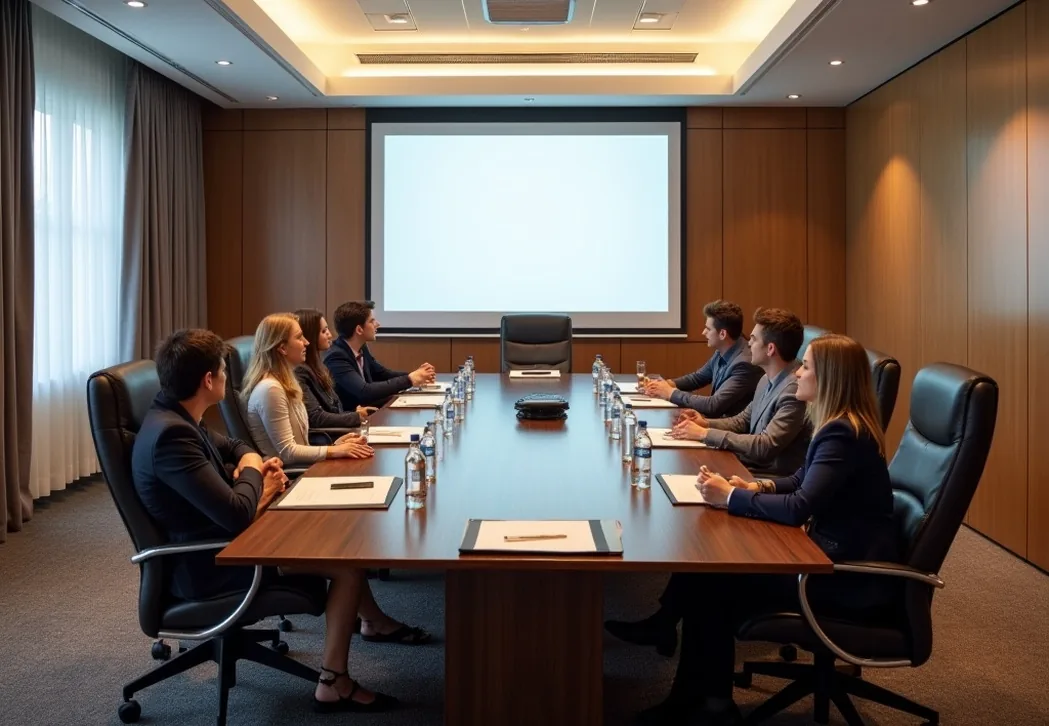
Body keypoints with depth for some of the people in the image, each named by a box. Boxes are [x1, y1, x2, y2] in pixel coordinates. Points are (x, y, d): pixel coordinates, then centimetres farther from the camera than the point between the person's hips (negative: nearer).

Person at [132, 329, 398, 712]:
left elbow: (233, 446, 22)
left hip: (220, 539, 10)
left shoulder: (178, 418, 3)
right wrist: (253, 472, -11)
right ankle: (333, 683, 0)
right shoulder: (171, 434, -29)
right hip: (207, 564, -10)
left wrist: (254, 463, -2)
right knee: (348, 562, -9)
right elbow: (237, 514, -32)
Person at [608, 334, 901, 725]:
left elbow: (799, 508, -28)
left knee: (713, 582, -7)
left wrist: (730, 497, -18)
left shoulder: (843, 434, -23)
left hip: (852, 575, -10)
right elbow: (803, 480, 20)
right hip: (837, 555, 10)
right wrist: (759, 487, 2)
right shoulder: (840, 426, 9)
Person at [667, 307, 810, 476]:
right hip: (748, 462, 8)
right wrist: (706, 423, 1)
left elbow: (766, 447, -25)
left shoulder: (795, 390, -22)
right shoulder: (767, 379, 8)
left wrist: (705, 434, -20)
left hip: (771, 476, -8)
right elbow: (743, 421, 20)